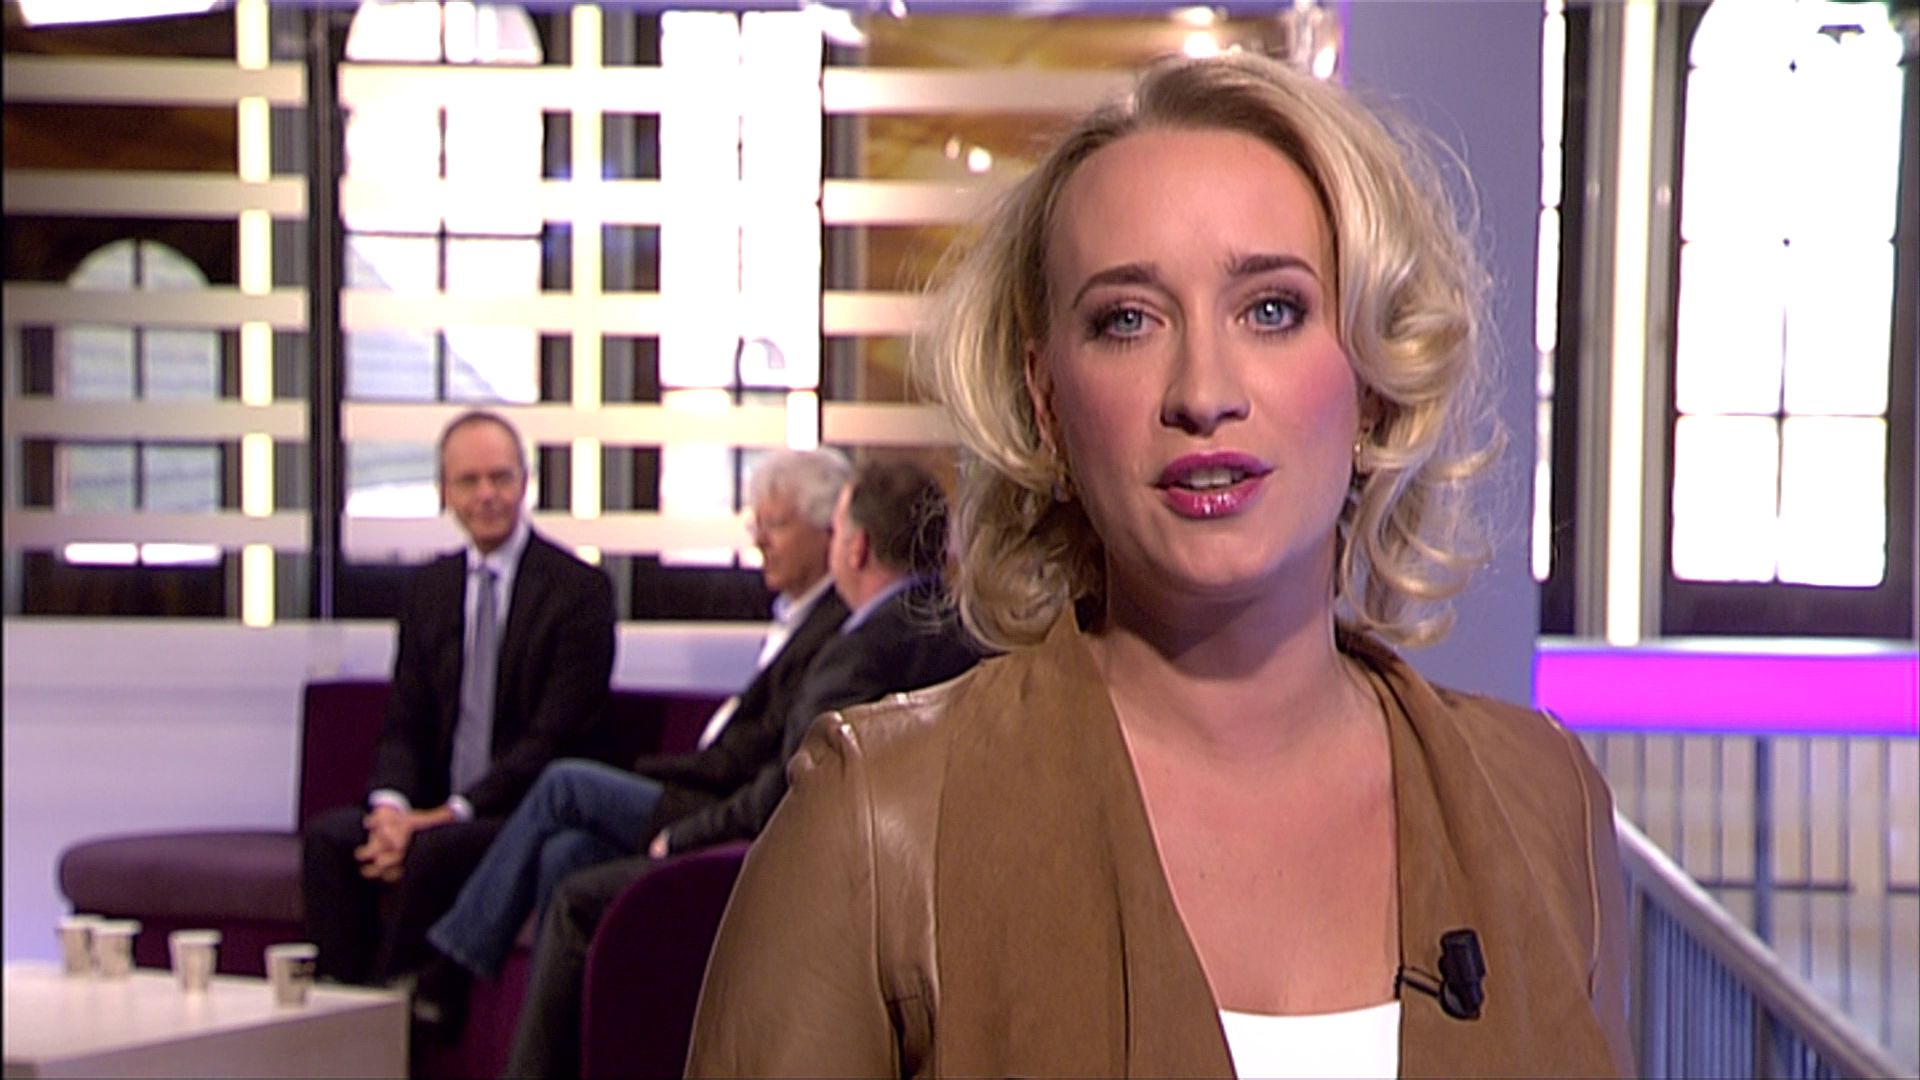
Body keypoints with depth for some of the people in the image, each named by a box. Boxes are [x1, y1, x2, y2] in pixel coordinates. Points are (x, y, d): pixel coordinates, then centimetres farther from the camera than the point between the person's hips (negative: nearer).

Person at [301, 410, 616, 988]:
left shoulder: (580, 589, -6)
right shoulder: (430, 586, 14)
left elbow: (554, 737, -12)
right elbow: (404, 723, 11)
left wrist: (452, 813, -20)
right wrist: (391, 804, -12)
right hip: (434, 810, 6)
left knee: (433, 851, -33)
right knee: (327, 836, -21)